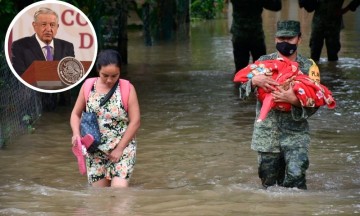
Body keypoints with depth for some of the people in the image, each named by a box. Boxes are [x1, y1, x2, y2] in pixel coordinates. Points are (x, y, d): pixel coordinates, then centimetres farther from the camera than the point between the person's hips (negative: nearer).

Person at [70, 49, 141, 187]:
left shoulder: (127, 89, -10)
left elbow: (135, 121, -9)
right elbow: (76, 114, 7)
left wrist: (120, 148, -12)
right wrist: (76, 133, -13)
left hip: (122, 148, -3)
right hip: (95, 150, 3)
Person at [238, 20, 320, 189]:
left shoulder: (308, 67, 1)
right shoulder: (264, 62, 6)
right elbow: (243, 91, 0)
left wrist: (295, 100, -21)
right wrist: (254, 81, -21)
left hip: (295, 133, -2)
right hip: (266, 133, 2)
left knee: (295, 175, -20)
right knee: (269, 182, 7)